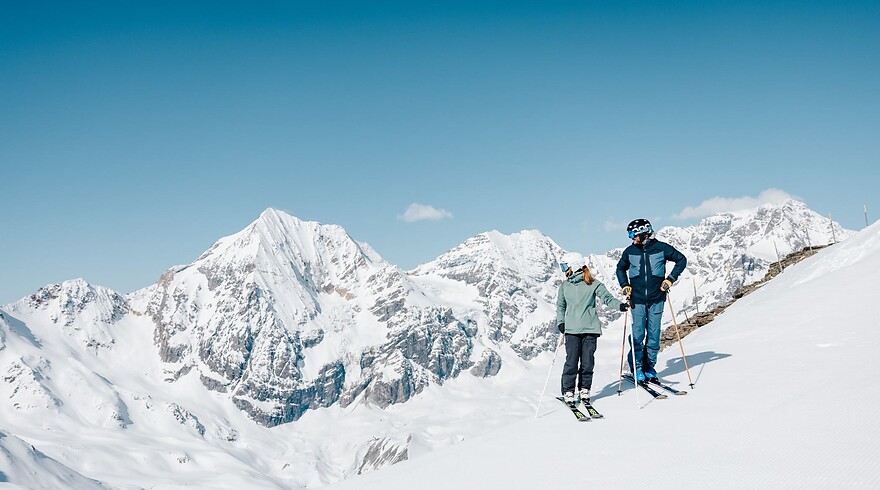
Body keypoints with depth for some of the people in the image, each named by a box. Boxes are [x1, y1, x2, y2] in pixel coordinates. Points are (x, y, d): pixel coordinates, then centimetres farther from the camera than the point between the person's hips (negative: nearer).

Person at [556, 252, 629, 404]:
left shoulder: (593, 284, 2)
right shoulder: (564, 286, 10)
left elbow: (607, 298, -4)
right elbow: (560, 306, 17)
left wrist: (620, 305, -21)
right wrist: (560, 322, 4)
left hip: (590, 328, -1)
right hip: (572, 329, 1)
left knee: (588, 361, 2)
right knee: (571, 361, -5)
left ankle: (584, 389, 17)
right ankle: (568, 391, 4)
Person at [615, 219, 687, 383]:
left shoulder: (661, 248, -2)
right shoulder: (630, 251, 4)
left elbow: (681, 260, 7)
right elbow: (620, 268, 22)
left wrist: (671, 279, -1)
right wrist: (625, 286, 7)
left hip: (656, 298, -1)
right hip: (637, 299, 1)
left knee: (654, 334, 3)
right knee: (638, 334, -4)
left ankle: (650, 366, 14)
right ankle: (637, 367, 7)